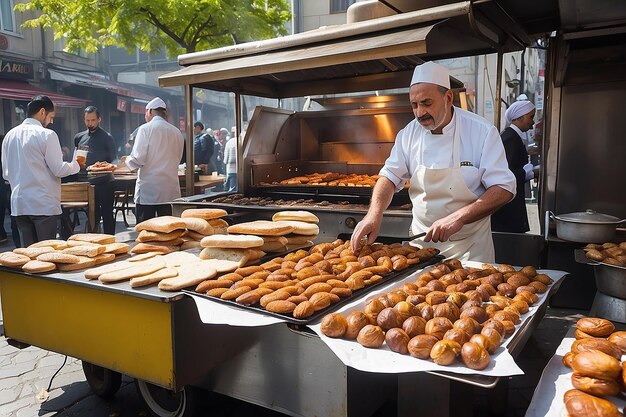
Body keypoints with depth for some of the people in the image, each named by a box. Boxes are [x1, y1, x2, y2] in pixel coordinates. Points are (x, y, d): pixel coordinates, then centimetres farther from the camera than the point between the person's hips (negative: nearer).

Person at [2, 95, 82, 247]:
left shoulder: (10, 135, 9)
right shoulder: (47, 135, -10)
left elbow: (6, 174, 13)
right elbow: (58, 170, -11)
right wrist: (76, 164, 6)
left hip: (19, 204, 6)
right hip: (44, 204, -6)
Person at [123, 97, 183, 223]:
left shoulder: (146, 129, -6)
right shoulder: (177, 132, 8)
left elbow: (138, 159, -11)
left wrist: (127, 160, 10)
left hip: (148, 191, -4)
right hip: (170, 192, 5)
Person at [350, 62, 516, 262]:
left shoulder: (482, 131, -15)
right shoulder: (409, 133, -4)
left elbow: (504, 189, -18)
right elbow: (390, 176, -2)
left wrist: (458, 217, -30)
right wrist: (374, 215, -21)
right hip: (421, 240, 3)